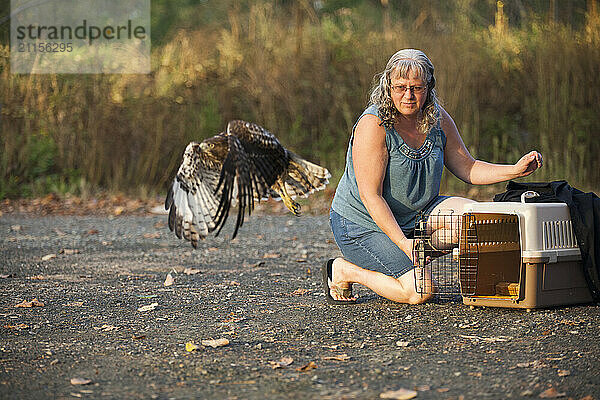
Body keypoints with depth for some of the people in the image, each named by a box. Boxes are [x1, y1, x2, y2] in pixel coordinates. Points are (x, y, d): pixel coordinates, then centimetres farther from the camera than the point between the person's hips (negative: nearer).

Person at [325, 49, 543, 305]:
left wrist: (516, 170, -9)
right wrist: (403, 242, -33)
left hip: (415, 214, 6)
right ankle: (344, 271, 0)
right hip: (362, 223, -6)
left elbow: (467, 168, 7)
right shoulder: (373, 125, -23)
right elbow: (370, 195, -25)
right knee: (420, 291, -19)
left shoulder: (438, 120, -3)